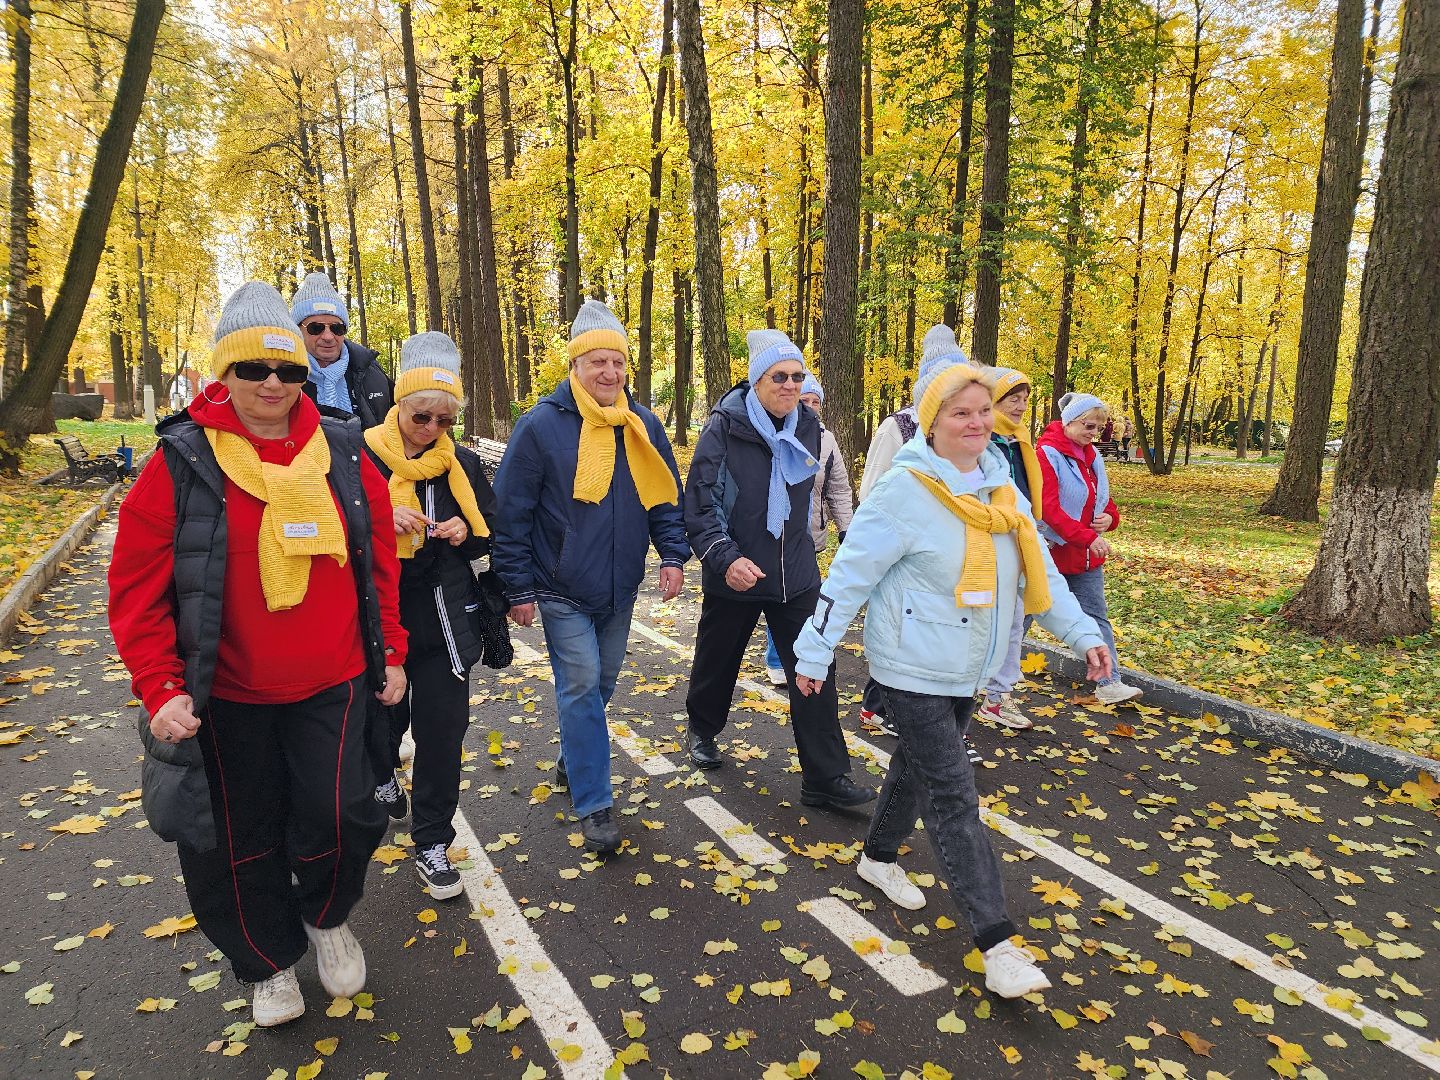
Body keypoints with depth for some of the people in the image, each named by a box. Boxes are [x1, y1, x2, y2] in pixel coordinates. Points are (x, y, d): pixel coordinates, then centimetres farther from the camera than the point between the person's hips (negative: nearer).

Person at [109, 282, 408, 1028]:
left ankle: (326, 915, 35)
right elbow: (138, 588, -6)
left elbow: (380, 563, 6)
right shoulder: (182, 462, -9)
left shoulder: (343, 455, -2)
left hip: (333, 686, 1)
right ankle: (270, 961, 40)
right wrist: (160, 687, -12)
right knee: (240, 839, 13)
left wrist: (391, 651, 6)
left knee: (339, 818, -1)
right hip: (226, 697, 0)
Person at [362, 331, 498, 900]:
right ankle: (383, 772, 55)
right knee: (384, 715, 19)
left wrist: (466, 531, -10)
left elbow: (492, 531, 11)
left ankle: (432, 842, 19)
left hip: (445, 619, 2)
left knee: (443, 729, 3)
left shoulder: (462, 464, 4)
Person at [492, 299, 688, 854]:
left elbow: (666, 496, 11)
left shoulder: (643, 425, 3)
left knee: (601, 684, 17)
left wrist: (673, 555, -2)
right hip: (563, 591, -5)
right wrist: (519, 587, -9)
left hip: (619, 589, 5)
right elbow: (512, 512, -9)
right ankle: (593, 805, 5)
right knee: (581, 688, -5)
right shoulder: (541, 425, -11)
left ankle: (574, 760, 41)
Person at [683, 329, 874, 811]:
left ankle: (825, 778, 6)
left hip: (796, 574, 4)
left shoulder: (807, 428, 3)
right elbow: (699, 503, -15)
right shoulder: (724, 429, -13)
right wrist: (725, 557, -27)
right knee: (717, 661, 16)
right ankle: (702, 731, 45)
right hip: (735, 574, -3)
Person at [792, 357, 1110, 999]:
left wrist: (1081, 632, 8)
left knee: (918, 767, 22)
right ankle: (997, 943, 1)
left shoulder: (999, 488, 4)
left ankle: (879, 857, 45)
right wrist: (814, 652, -14)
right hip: (914, 669, -7)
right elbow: (850, 574, -16)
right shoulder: (905, 490, -18)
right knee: (953, 797, -5)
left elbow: (1039, 570, 11)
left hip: (966, 670, 8)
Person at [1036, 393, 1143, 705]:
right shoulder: (1047, 453, -16)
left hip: (1087, 554, 8)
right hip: (1052, 550, -8)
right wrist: (1087, 537, -27)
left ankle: (1109, 683, 10)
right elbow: (1048, 507, -23)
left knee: (1097, 617, 6)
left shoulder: (1090, 455, 9)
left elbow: (1103, 496, 20)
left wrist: (1109, 516, -4)